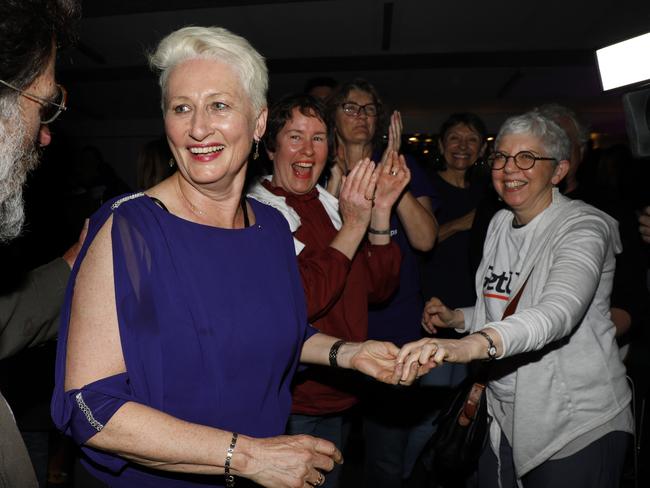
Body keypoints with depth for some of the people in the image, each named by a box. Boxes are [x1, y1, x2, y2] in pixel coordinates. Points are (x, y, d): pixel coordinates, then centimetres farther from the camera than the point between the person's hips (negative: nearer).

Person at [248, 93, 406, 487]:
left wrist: (381, 211, -10)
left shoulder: (335, 204, 5)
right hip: (288, 403, -6)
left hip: (341, 396, 7)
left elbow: (380, 288, 1)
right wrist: (352, 226, -25)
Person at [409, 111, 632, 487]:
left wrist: (474, 345, -52)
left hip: (579, 428, -6)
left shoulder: (584, 227, -17)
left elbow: (559, 311, -36)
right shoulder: (500, 223, 6)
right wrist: (457, 318, -2)